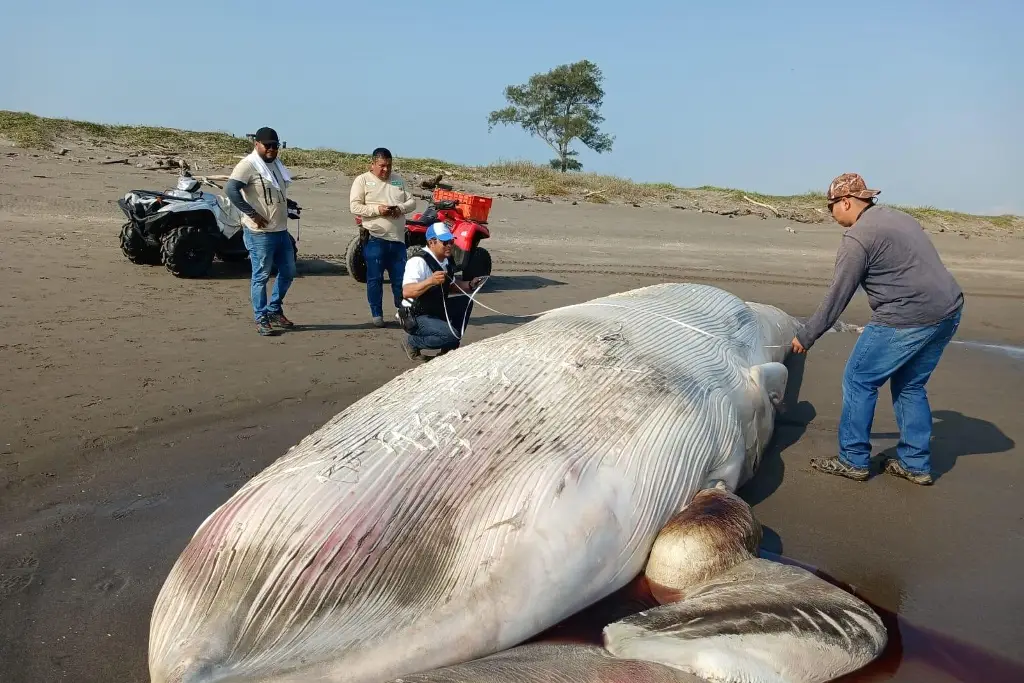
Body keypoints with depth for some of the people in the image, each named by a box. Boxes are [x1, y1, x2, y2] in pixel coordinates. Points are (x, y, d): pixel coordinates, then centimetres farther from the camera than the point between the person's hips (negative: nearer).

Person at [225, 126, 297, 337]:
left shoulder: (276, 164, 13)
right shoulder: (248, 165, -13)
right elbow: (230, 189, -25)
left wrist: (287, 202, 9)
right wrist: (252, 214, -23)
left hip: (282, 230, 8)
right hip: (260, 233, -8)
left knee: (288, 272, 15)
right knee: (261, 276, 0)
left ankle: (274, 310, 30)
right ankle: (261, 319, 10)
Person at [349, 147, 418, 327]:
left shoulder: (398, 180, 16)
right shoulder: (362, 180, 2)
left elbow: (412, 201, 13)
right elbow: (354, 207, -6)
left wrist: (400, 208, -8)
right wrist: (377, 209, -18)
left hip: (398, 238, 4)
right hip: (374, 238, -4)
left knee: (401, 278, 8)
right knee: (375, 278, 1)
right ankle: (377, 314, 11)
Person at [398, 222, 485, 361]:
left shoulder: (446, 261, 5)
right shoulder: (418, 262, -23)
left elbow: (452, 284, 23)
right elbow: (406, 292, -35)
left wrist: (470, 285, 4)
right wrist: (430, 281, -49)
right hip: (416, 317, -9)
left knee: (465, 301, 0)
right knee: (452, 335, -26)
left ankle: (448, 349, 6)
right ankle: (411, 341, -2)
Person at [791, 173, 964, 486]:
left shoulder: (857, 238, -9)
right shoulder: (899, 217, 18)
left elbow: (837, 298, -8)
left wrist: (806, 336, 1)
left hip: (907, 319, -9)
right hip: (948, 310, 9)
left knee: (859, 381, 5)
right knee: (910, 386, 20)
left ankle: (853, 460, 12)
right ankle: (915, 464, 24)